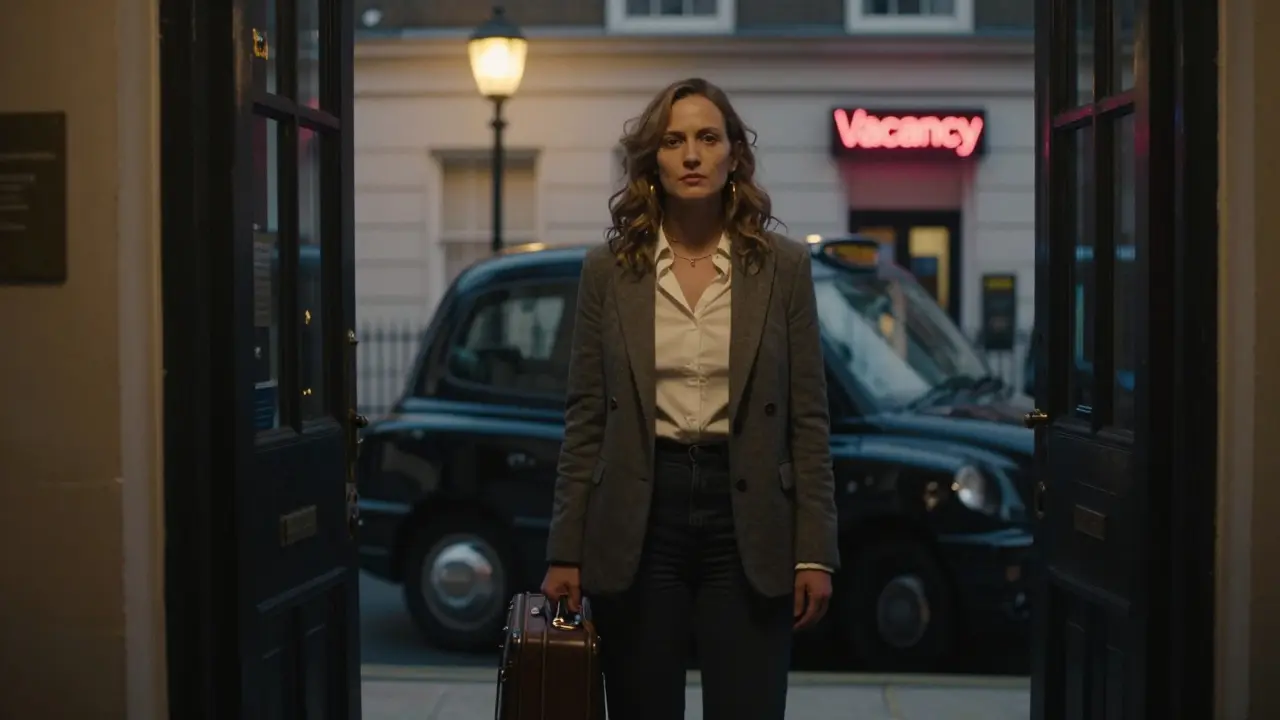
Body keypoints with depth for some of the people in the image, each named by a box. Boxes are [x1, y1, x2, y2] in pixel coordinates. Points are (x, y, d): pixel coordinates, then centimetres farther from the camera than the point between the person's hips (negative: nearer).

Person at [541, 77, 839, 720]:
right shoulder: (608, 269, 4)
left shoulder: (783, 267, 2)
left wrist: (815, 552, -2)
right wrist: (566, 552, 1)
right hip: (638, 519, 1)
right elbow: (585, 418, 4)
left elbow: (808, 417, 2)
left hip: (745, 517, 0)